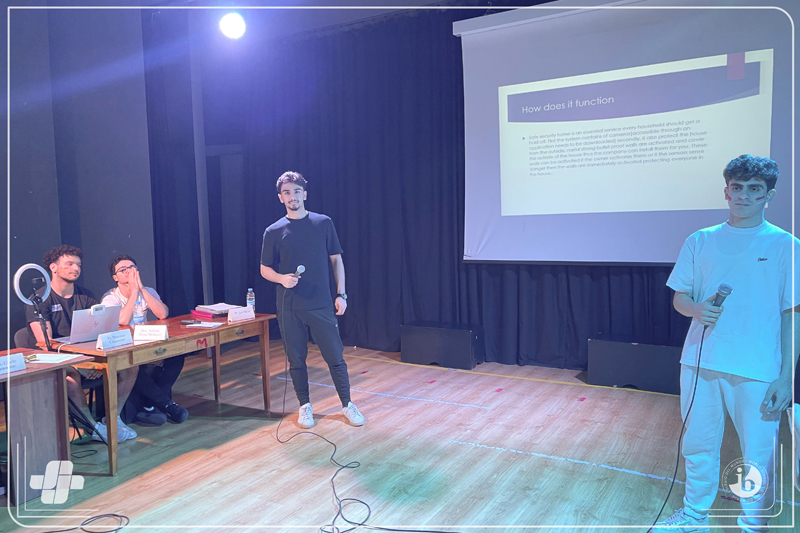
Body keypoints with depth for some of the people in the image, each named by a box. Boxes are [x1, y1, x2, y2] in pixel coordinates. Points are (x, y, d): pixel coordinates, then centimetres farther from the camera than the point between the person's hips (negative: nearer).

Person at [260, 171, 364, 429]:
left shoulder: (323, 223, 3)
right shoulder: (273, 232, 3)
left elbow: (336, 260, 7)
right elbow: (265, 269, 7)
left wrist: (341, 294, 0)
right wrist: (282, 278, -15)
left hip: (321, 305, 0)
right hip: (289, 308, 1)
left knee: (335, 357, 2)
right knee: (296, 360, 9)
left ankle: (347, 405, 19)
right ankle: (305, 407, 26)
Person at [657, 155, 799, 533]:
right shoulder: (700, 241, 6)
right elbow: (680, 297, 11)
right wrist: (697, 309, -13)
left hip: (758, 370, -2)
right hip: (700, 363, 3)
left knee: (758, 456, 7)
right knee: (698, 445, 14)